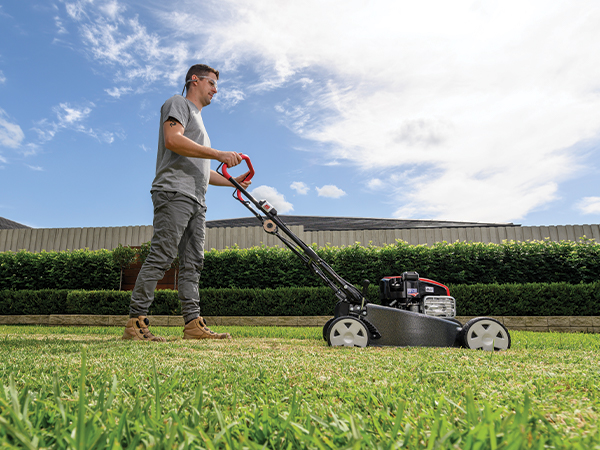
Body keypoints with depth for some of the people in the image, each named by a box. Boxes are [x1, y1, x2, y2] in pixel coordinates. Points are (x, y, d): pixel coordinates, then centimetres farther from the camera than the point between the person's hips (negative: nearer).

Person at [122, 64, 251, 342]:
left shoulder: (197, 119, 35)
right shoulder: (178, 103, 8)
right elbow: (172, 140, -13)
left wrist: (233, 182, 28)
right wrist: (218, 154, -16)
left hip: (195, 202, 9)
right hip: (175, 193, -9)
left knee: (193, 263, 1)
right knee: (161, 257, -15)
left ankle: (193, 324, 0)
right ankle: (135, 322, -12)